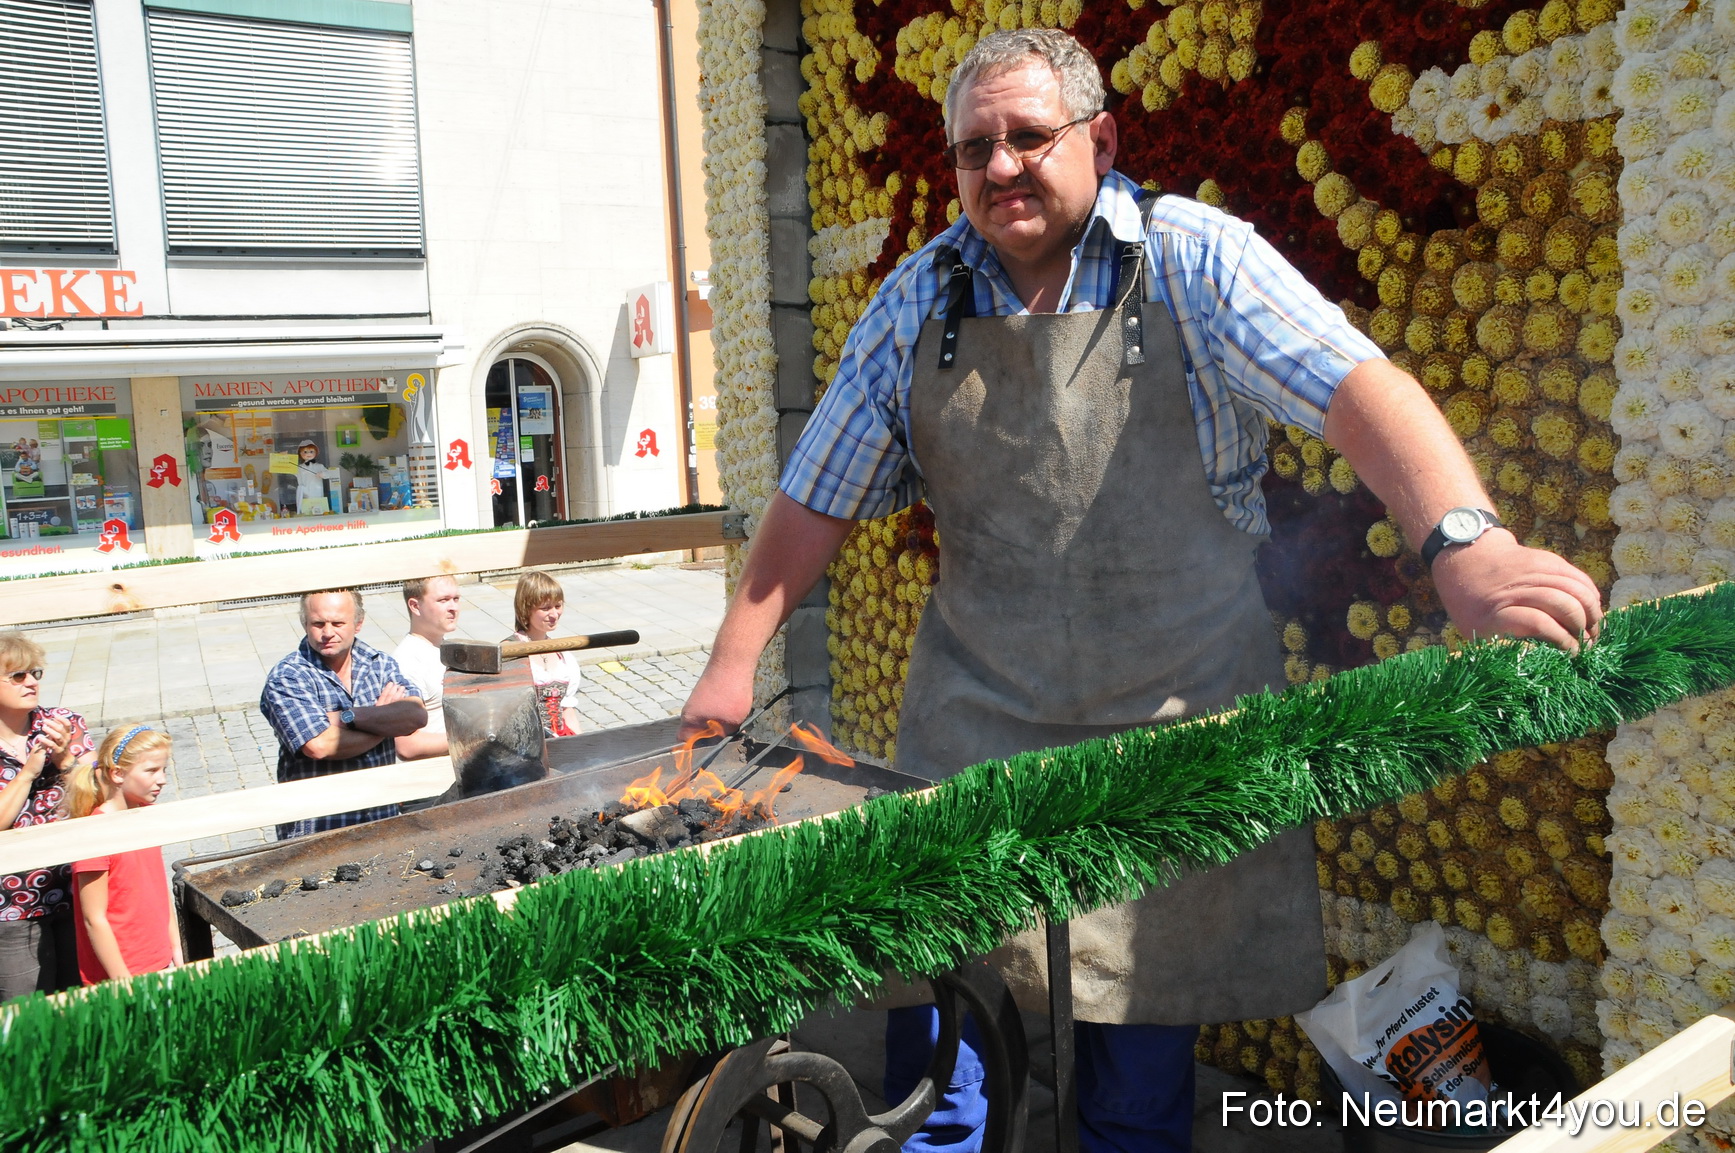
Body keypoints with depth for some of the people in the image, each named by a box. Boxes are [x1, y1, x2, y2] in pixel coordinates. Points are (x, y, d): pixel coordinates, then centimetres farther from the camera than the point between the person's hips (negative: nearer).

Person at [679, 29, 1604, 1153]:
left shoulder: (1191, 259, -6)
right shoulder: (920, 299, 4)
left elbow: (1356, 385, -20)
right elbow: (819, 493, 7)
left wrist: (1465, 540, -38)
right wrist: (735, 660, 3)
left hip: (1176, 721, -1)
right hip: (973, 725, 2)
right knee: (935, 1013, 5)